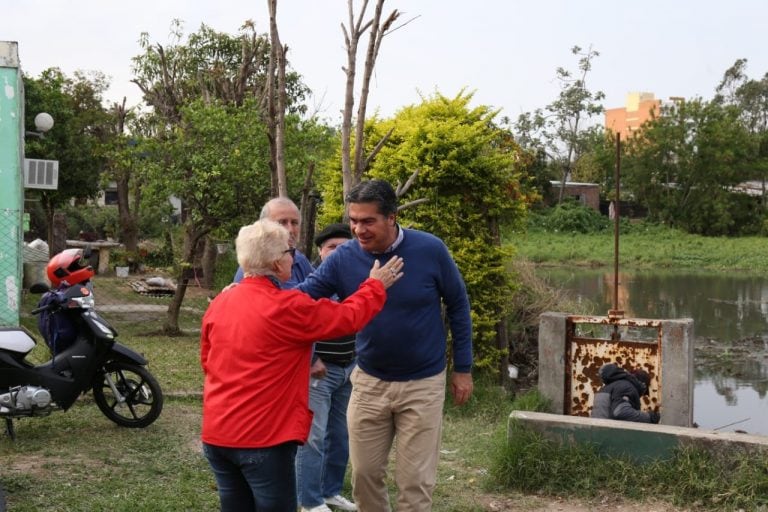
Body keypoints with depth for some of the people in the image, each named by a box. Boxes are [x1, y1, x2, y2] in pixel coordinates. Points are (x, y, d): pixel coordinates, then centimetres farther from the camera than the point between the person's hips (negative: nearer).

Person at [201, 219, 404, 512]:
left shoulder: (218, 304, 5)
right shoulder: (286, 307, -15)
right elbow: (348, 317, -4)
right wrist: (376, 286, 13)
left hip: (216, 434, 7)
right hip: (263, 437, -7)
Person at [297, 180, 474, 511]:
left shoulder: (430, 250, -16)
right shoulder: (343, 258, -12)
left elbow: (458, 307, -3)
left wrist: (463, 368, 0)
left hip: (422, 384, -2)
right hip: (368, 382, 2)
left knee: (414, 481, 4)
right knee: (364, 474, 12)